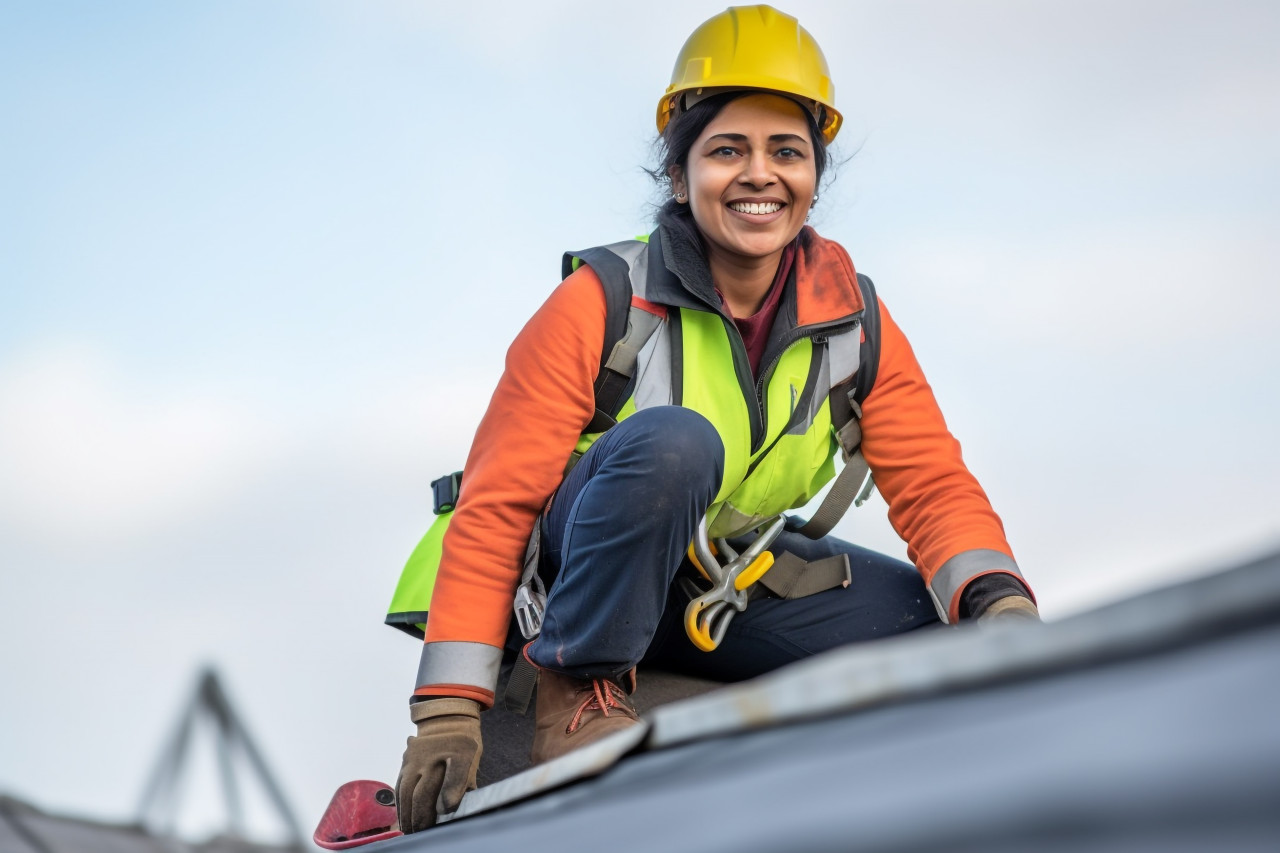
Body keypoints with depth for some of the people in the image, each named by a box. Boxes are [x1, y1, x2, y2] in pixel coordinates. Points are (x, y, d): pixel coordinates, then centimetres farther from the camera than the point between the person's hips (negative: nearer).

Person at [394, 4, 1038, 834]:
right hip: (584, 571, -5)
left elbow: (933, 484, -6)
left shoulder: (856, 321, -5)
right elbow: (497, 504, -19)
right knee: (670, 439, -35)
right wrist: (450, 709, -26)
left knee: (957, 628, -13)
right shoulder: (599, 305, -17)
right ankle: (577, 686, -22)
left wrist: (1002, 603, -28)